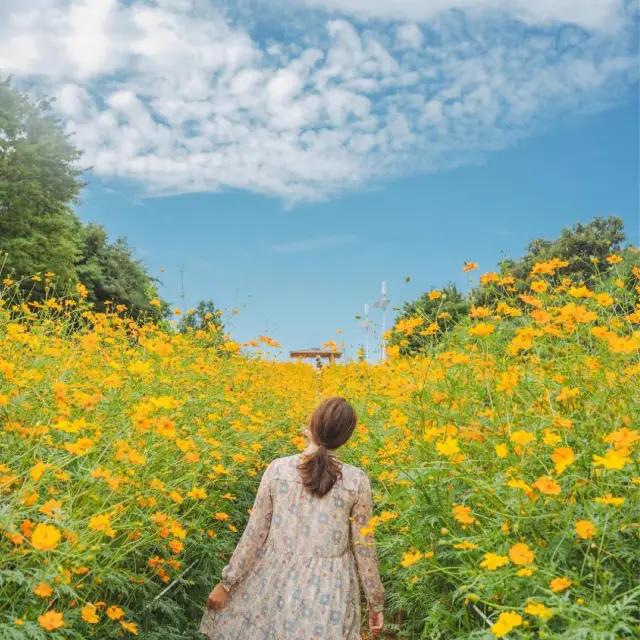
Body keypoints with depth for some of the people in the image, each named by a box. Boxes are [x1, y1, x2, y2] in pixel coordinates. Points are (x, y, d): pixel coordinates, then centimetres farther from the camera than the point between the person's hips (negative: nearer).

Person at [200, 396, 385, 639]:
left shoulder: (278, 469, -8)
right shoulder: (356, 480, -9)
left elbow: (255, 534, -4)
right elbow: (364, 547, -3)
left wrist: (227, 582, 7)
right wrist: (376, 602, 9)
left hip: (278, 582, 0)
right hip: (329, 589, 0)